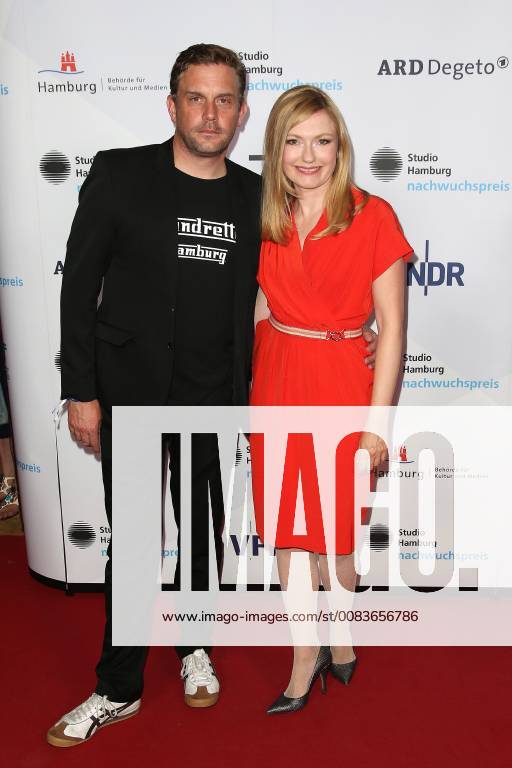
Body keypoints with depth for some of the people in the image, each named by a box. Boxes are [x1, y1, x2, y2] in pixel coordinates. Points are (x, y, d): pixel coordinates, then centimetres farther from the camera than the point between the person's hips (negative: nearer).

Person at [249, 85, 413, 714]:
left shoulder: (373, 217, -9)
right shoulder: (269, 220, 5)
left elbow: (391, 327, -10)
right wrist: (253, 388, 5)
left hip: (340, 384, -4)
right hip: (277, 382, 4)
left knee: (332, 531, 11)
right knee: (286, 528, 11)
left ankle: (339, 639, 39)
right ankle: (308, 656, 31)